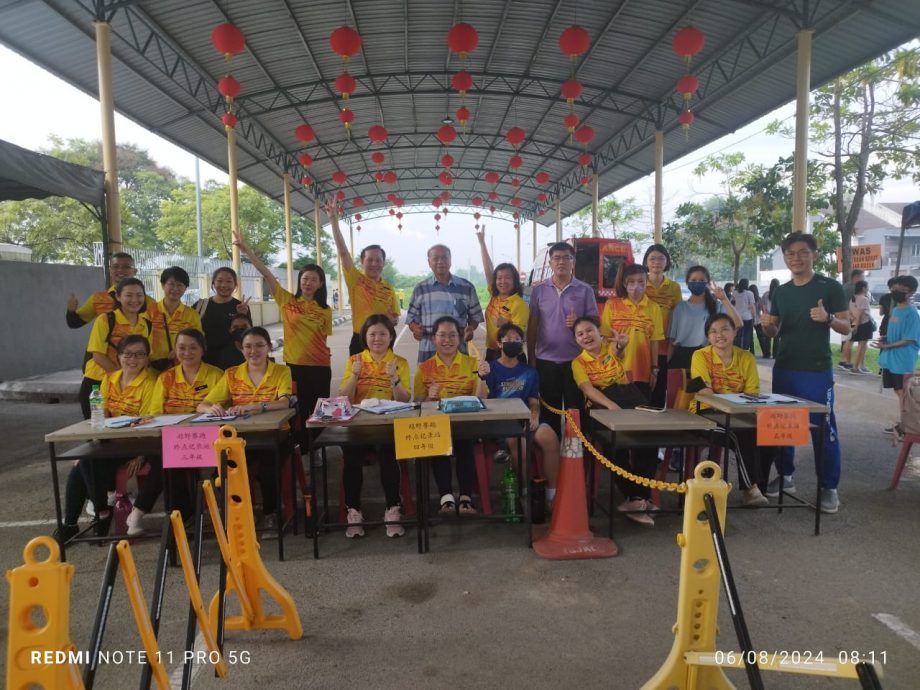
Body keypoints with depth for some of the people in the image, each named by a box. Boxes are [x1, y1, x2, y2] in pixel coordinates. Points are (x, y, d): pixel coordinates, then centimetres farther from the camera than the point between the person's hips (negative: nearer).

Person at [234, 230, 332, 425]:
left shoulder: (325, 311, 5)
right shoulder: (287, 301, 1)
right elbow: (266, 274, -6)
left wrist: (326, 353, -4)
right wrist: (247, 249, -11)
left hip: (320, 366, 1)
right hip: (294, 364, -1)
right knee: (300, 409, 7)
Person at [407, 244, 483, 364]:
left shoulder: (467, 287, 7)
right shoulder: (420, 289, 8)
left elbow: (475, 316, 13)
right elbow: (411, 318, 12)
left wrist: (470, 328, -8)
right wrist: (415, 329, -10)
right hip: (428, 351, 0)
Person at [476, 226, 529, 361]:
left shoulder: (520, 304, -13)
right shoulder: (495, 296, 4)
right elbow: (488, 269, 4)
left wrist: (505, 325, -34)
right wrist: (482, 242, 4)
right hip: (491, 353, 6)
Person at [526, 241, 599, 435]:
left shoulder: (585, 290, 2)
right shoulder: (539, 290, 5)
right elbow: (532, 326, 6)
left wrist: (579, 323, -18)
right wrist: (530, 359, 3)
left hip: (575, 360, -1)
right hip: (546, 360, 1)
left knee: (574, 410, 4)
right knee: (549, 412, 8)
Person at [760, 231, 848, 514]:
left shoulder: (830, 287, -5)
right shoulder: (781, 292, 10)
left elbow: (846, 327, -5)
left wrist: (828, 318, -26)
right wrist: (767, 325, -9)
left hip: (817, 371, -5)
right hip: (784, 369, 5)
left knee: (823, 429, -1)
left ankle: (829, 488, 10)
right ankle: (785, 476, 25)